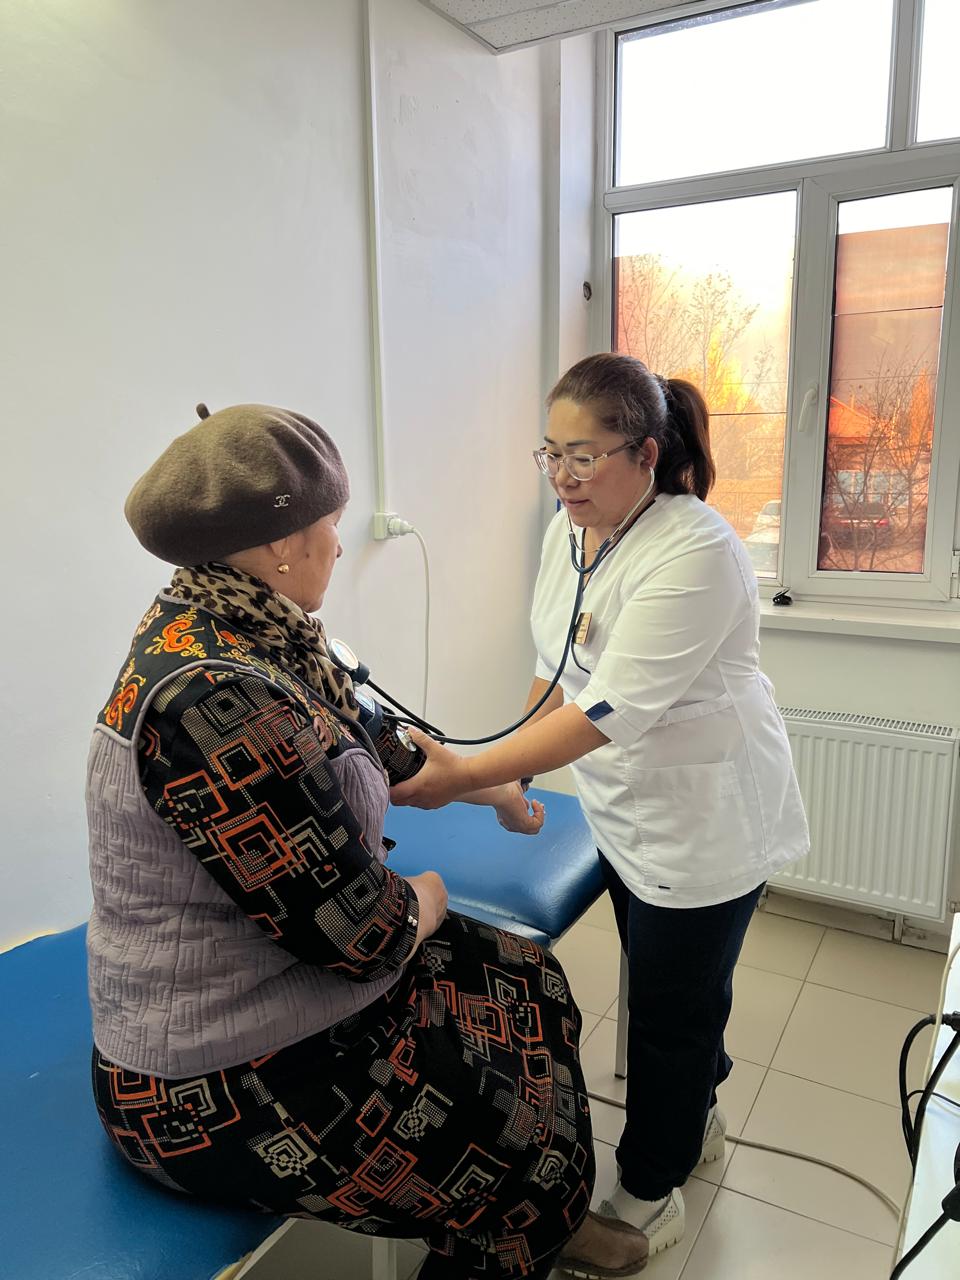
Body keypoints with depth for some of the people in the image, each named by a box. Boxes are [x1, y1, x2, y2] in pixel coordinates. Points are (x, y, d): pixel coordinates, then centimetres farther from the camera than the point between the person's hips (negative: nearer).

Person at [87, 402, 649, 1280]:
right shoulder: (216, 696, -32)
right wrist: (424, 901, -5)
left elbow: (363, 752, 14)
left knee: (528, 984, 15)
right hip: (235, 1093, -8)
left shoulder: (224, 632, 0)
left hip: (280, 985, 9)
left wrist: (492, 788, 24)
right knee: (525, 1135, 7)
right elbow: (359, 932, -28)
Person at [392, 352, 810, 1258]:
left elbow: (613, 708, -33)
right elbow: (559, 666, 9)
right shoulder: (567, 530, -2)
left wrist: (468, 775, -36)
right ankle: (695, 1116, 51)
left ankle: (649, 1193, 33)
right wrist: (520, 769, 9)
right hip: (623, 807, 7)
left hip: (705, 818, -7)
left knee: (672, 1006, 9)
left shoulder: (694, 552, -28)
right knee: (662, 976, 24)